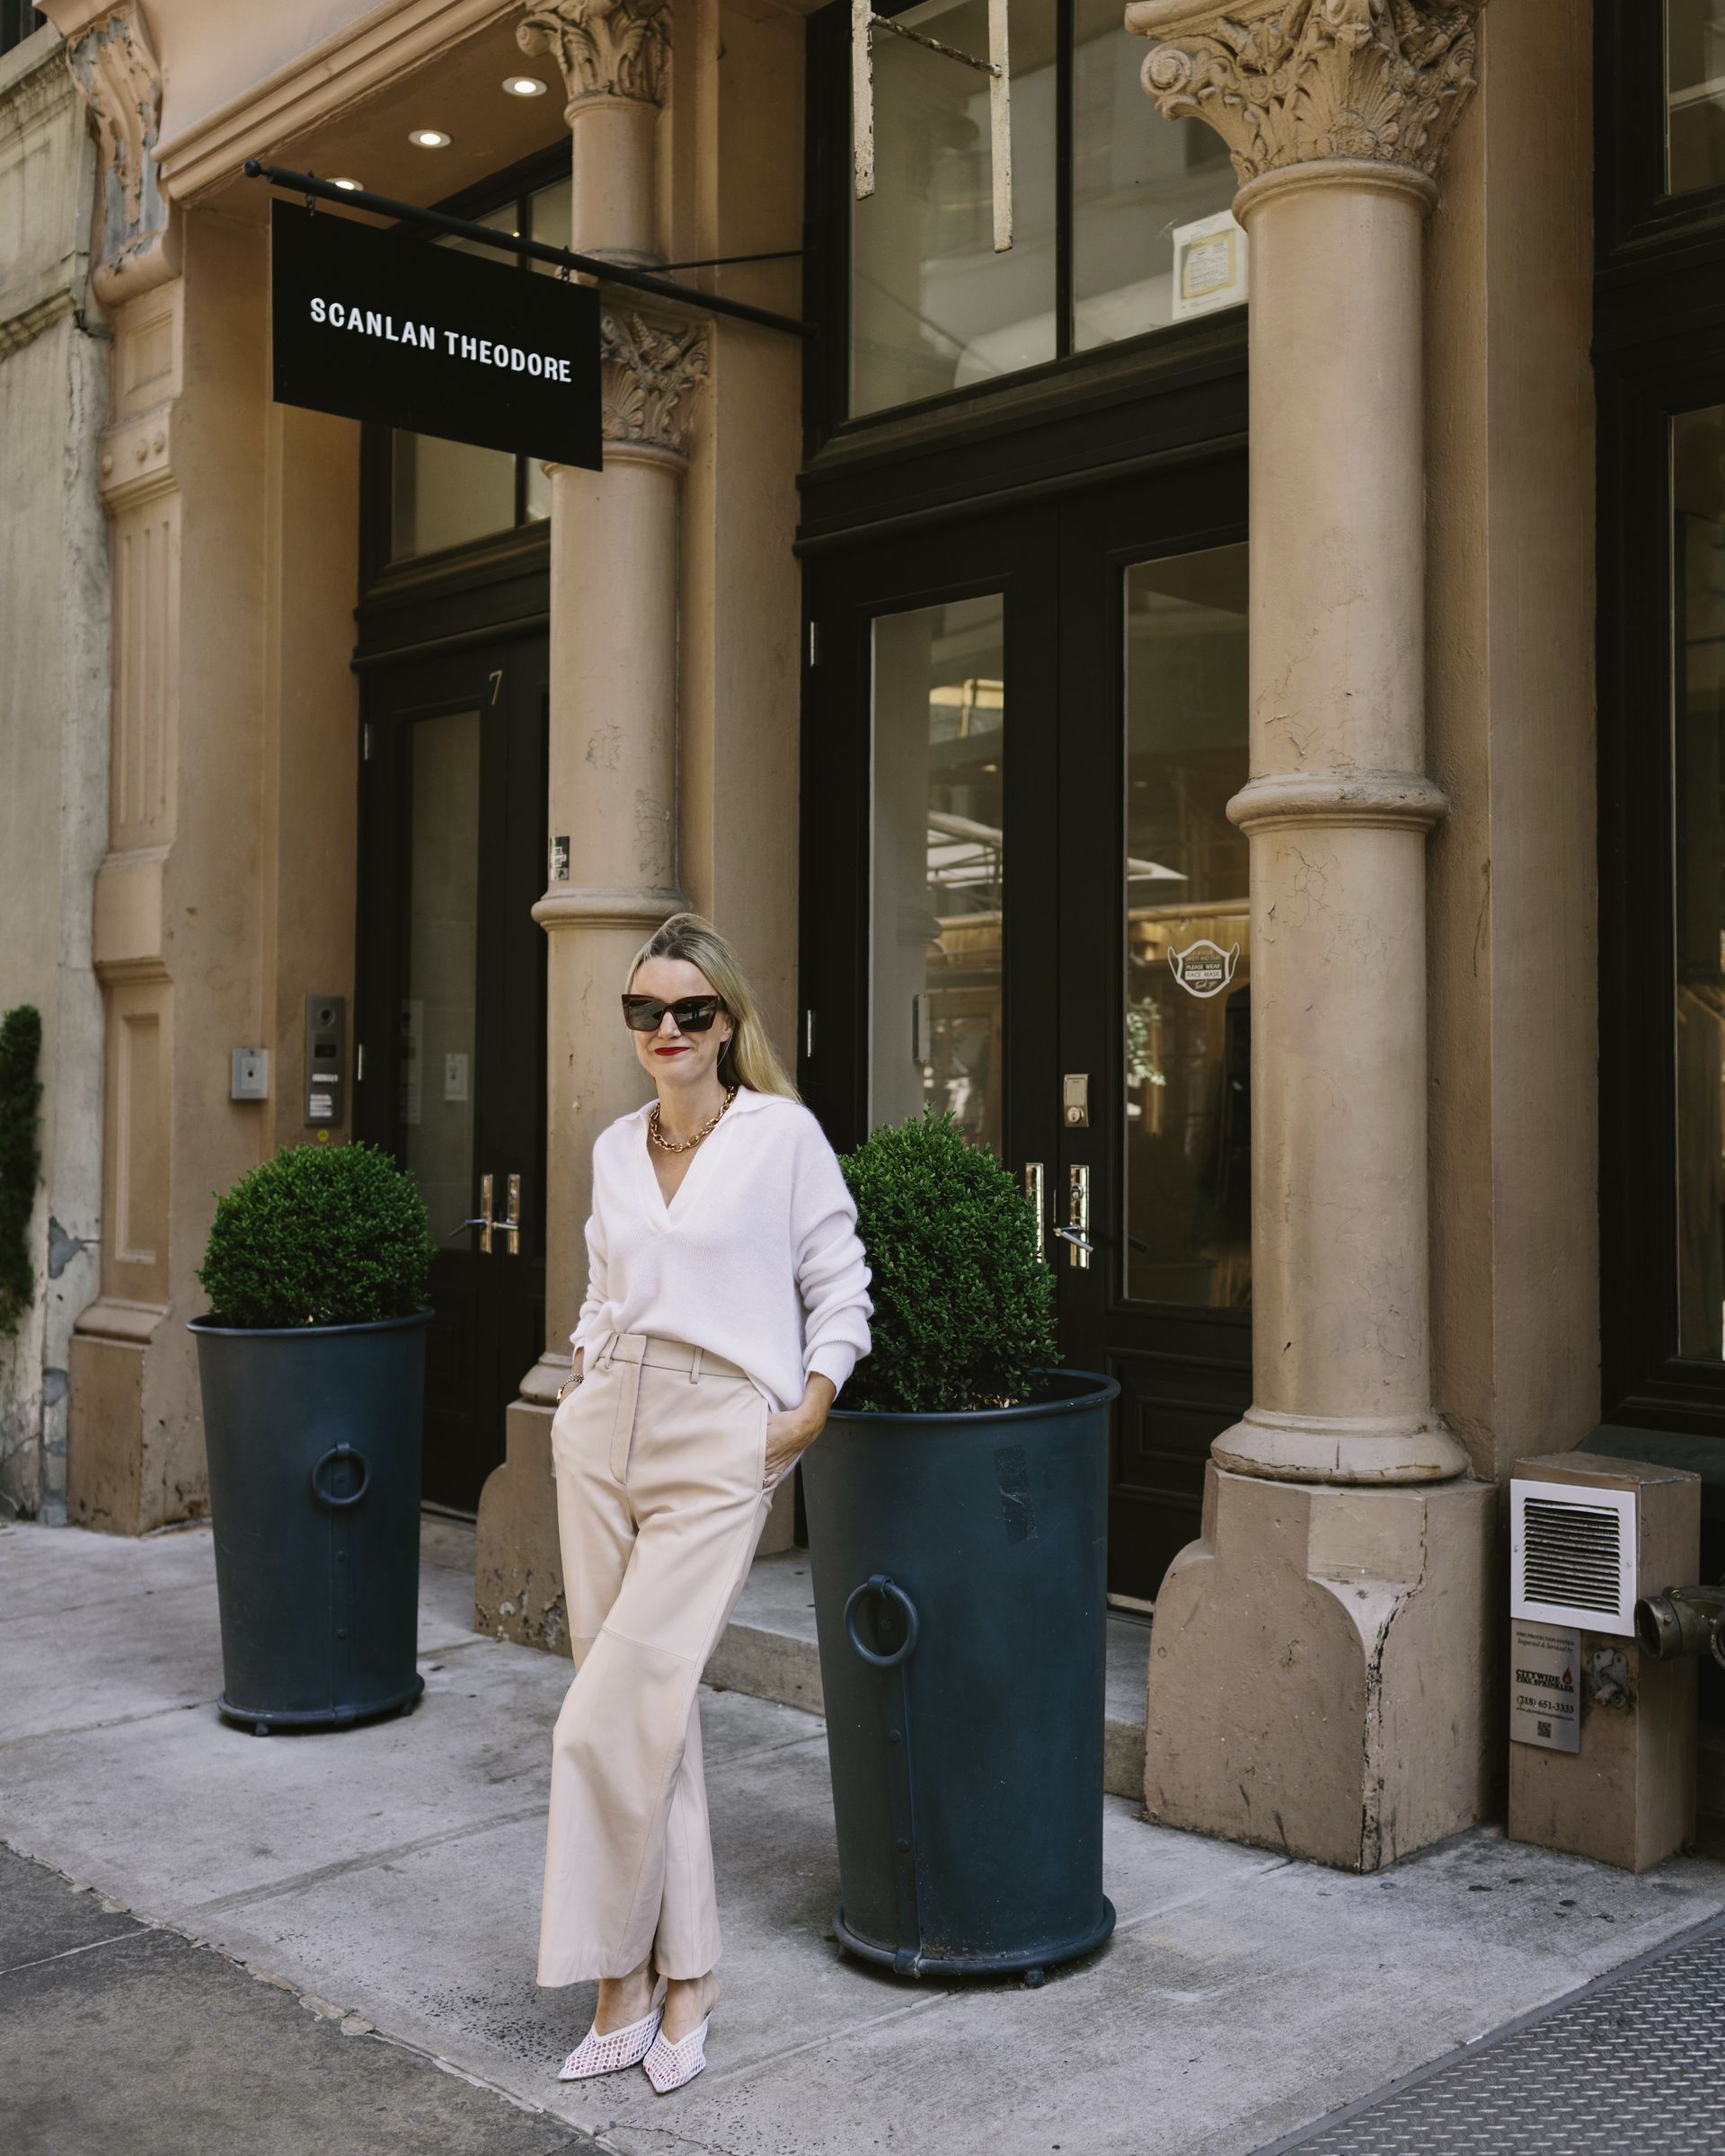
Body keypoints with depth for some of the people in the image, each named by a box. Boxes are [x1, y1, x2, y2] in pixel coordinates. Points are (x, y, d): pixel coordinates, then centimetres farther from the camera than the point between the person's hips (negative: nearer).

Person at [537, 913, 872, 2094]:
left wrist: (808, 1411, -6)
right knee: (654, 1715, 9)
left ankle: (624, 1985, 9)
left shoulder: (783, 1133, -4)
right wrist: (583, 1376, 10)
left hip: (720, 1447, -5)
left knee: (612, 1722, -10)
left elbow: (840, 1287, 1)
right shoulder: (615, 1148, 12)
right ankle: (682, 1985, 21)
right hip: (603, 1439, 5)